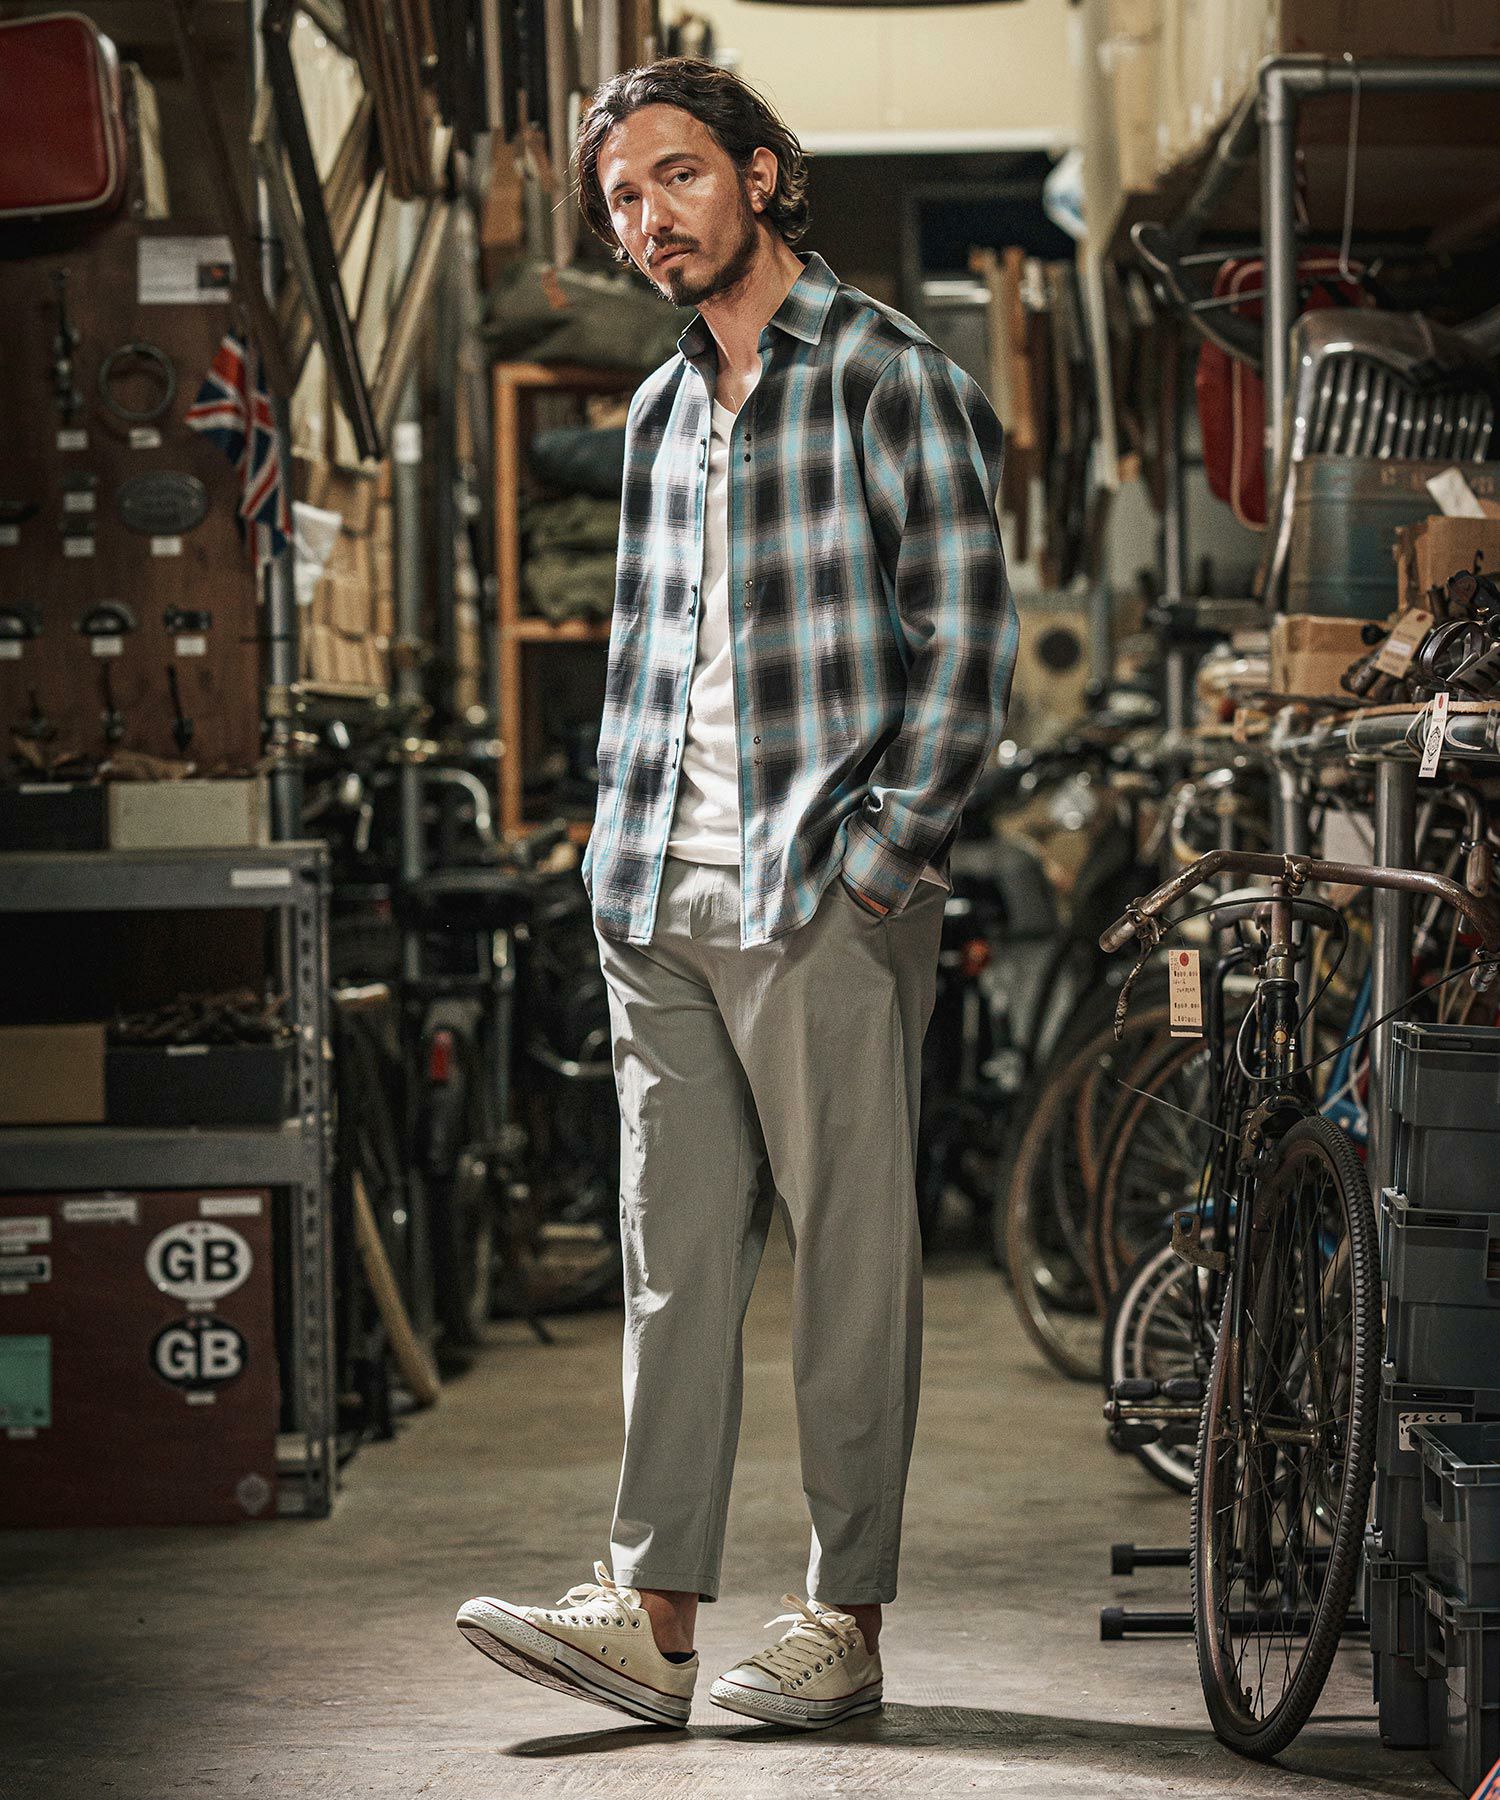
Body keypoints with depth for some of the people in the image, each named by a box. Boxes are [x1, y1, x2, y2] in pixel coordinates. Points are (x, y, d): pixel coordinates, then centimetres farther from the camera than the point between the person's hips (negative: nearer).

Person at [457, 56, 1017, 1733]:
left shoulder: (886, 373, -3)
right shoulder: (662, 414, 18)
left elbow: (969, 634, -8)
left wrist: (884, 856, -12)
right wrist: (620, 858, 12)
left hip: (826, 902, -7)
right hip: (663, 905, 7)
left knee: (852, 1255, -1)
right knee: (673, 1258, 5)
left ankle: (844, 1624, 5)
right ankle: (652, 1615, 6)